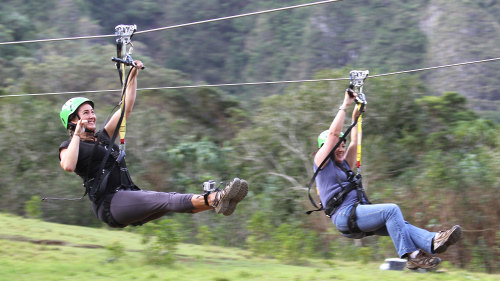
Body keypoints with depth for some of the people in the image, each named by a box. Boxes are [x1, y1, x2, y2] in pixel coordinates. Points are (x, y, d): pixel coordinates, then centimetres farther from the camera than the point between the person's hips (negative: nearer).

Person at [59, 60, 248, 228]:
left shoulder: (102, 137, 27)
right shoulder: (68, 147, 5)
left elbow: (126, 108, 25)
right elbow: (68, 166, -20)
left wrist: (133, 76, 18)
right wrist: (77, 134, -11)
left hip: (129, 196, 8)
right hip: (109, 203, -8)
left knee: (172, 199, -20)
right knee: (165, 200, -29)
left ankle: (212, 200, -45)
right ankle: (214, 200, -49)